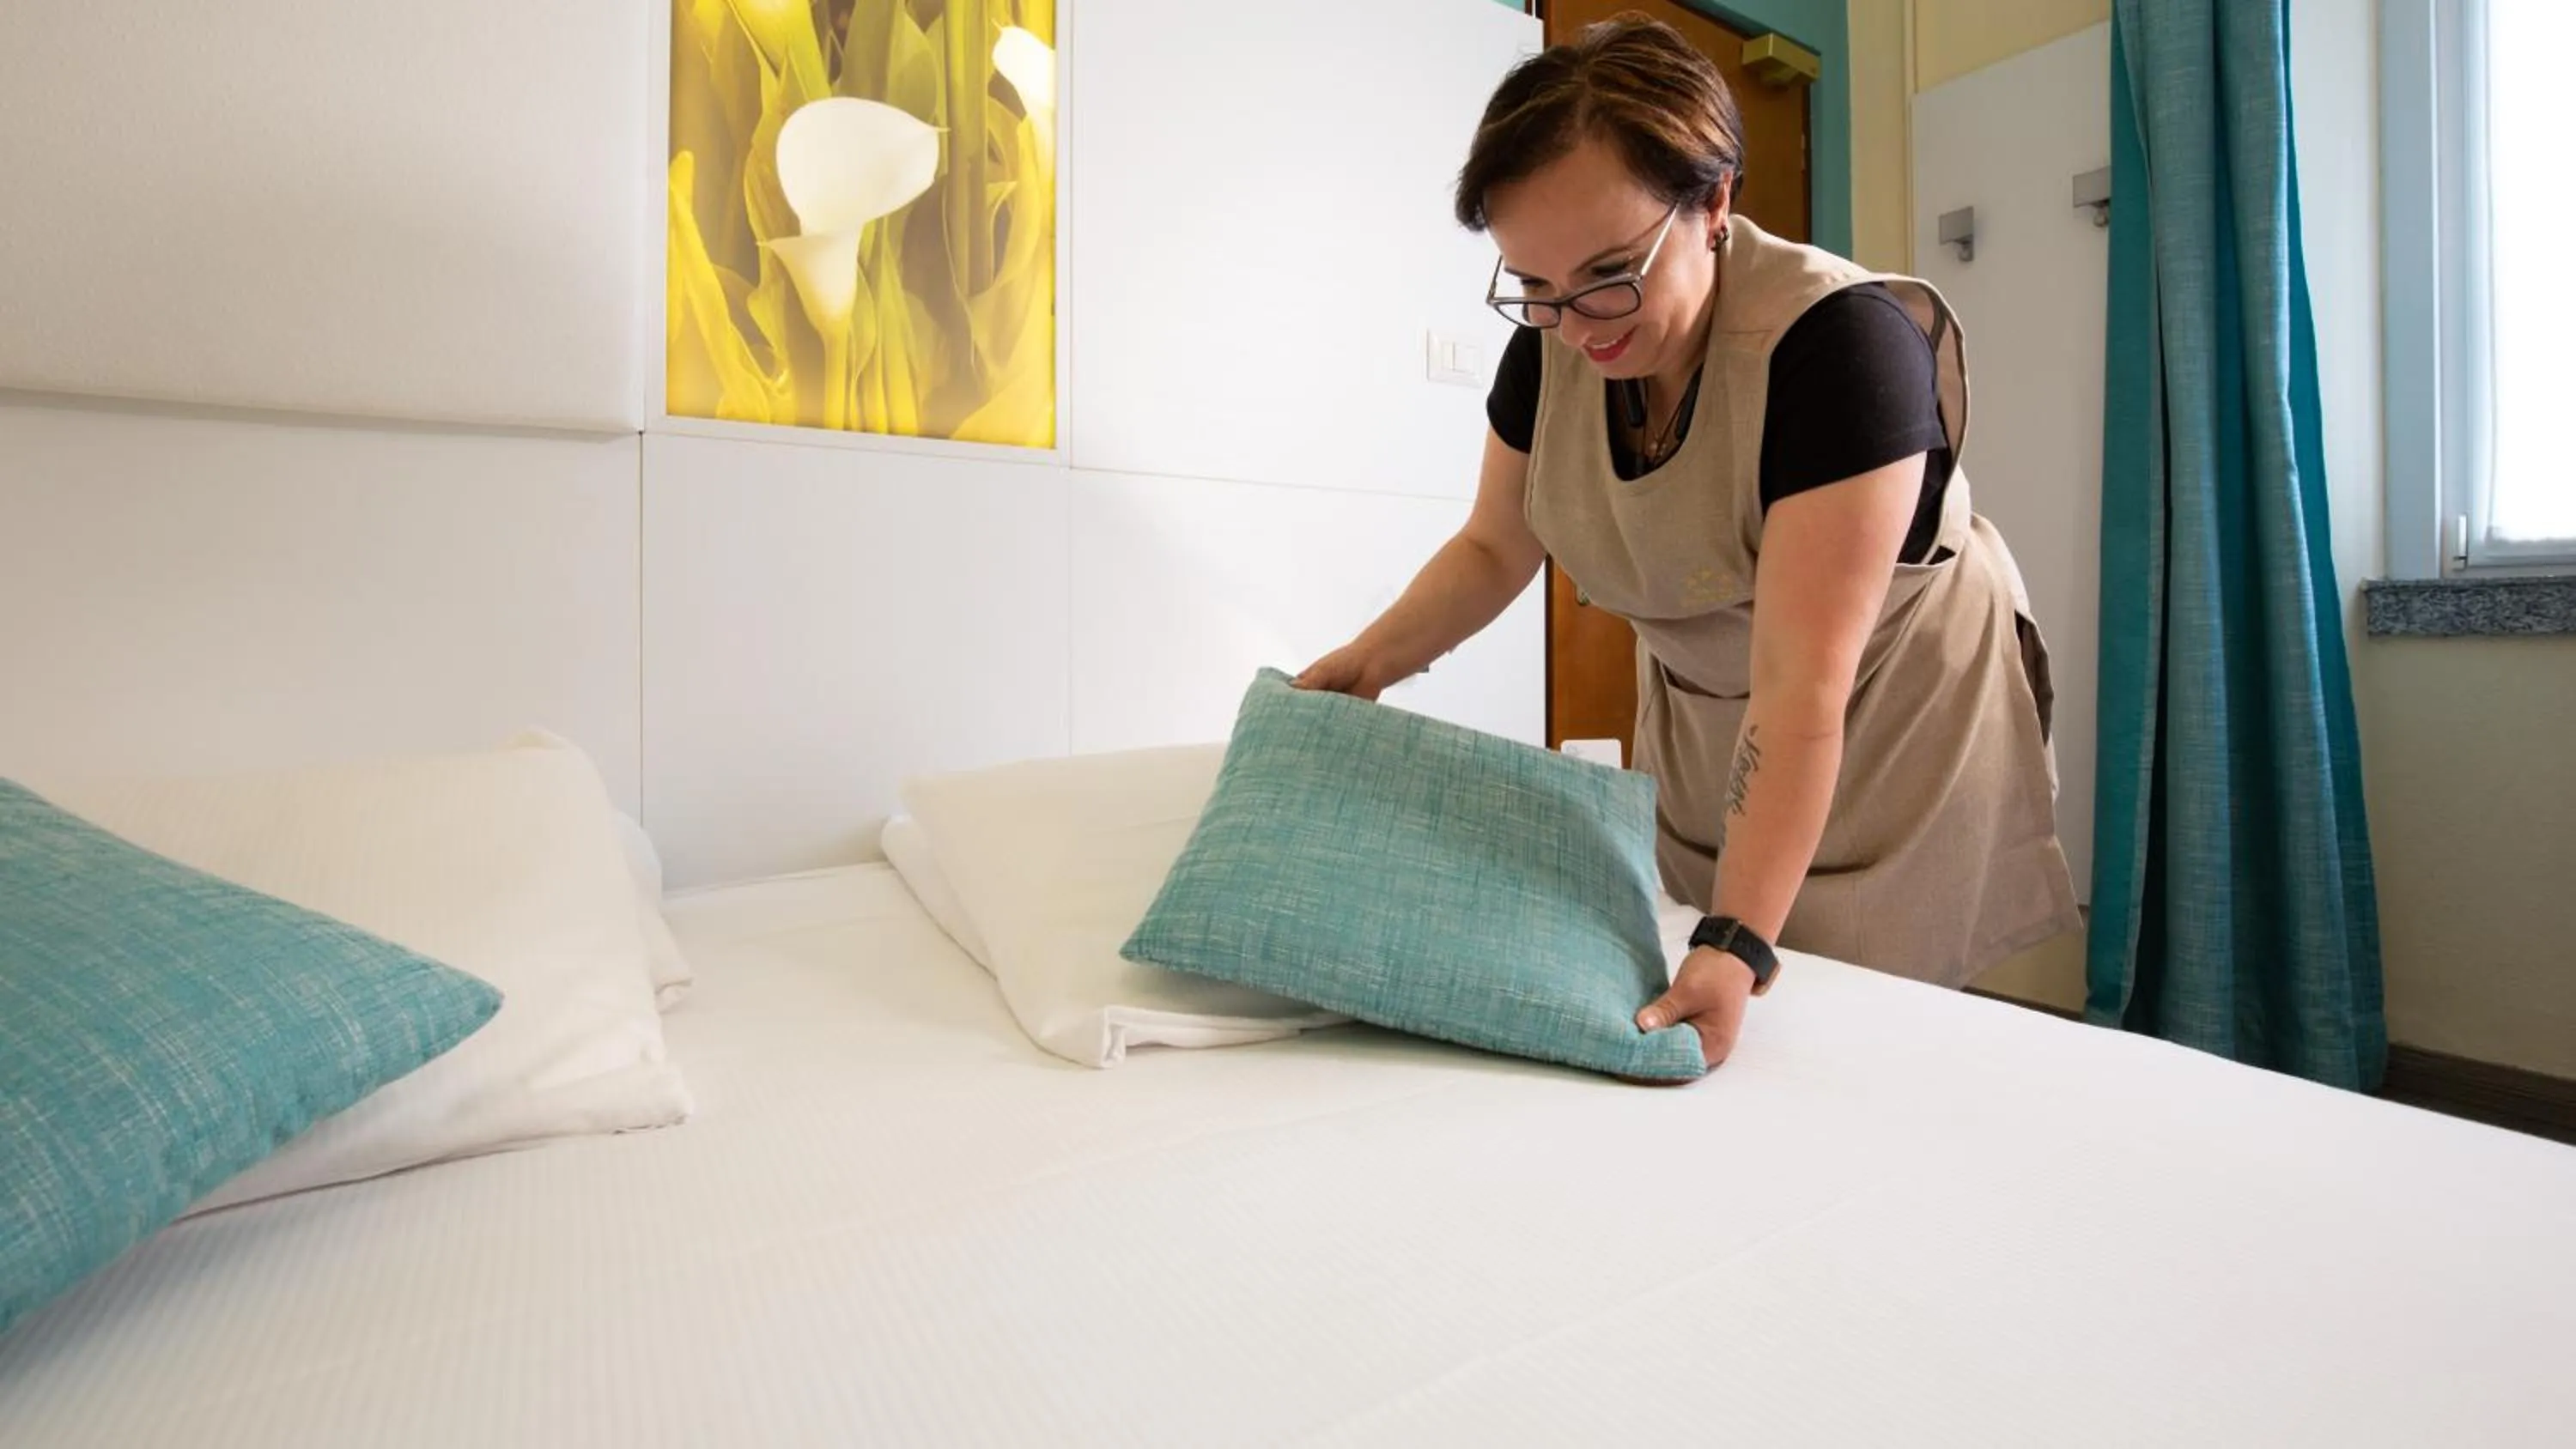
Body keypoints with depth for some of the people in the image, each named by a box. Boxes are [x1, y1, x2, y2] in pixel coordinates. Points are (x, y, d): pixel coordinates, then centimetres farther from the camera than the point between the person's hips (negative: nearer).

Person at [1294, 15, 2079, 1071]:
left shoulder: (1837, 342, -30)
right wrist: (1369, 660, -16)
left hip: (1894, 729, -4)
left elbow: (1801, 687, -34)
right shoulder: (1551, 349, -13)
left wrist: (1738, 944, -38)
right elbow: (1494, 548, -1)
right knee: (1676, 1046, 9)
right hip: (1699, 728, 5)